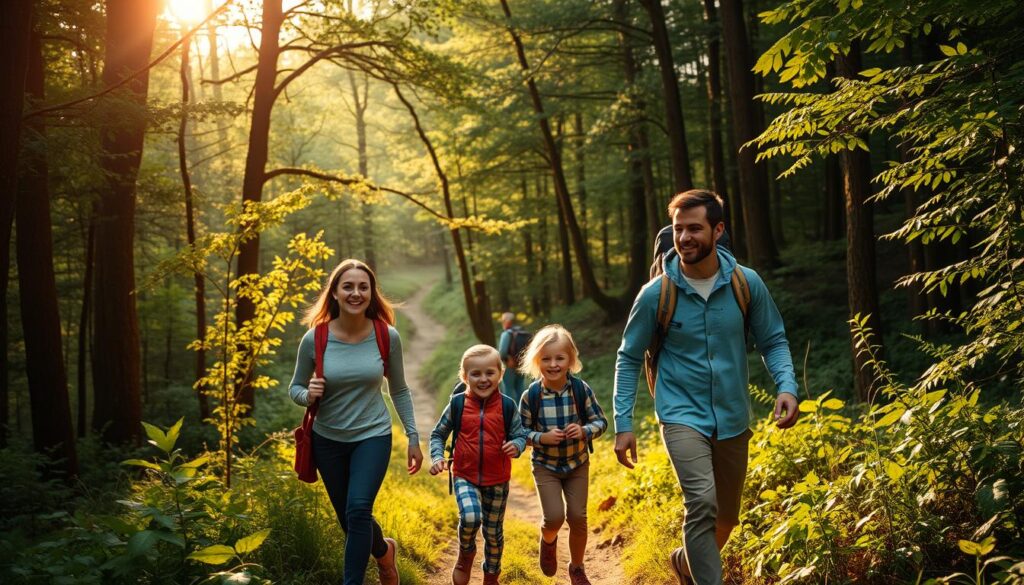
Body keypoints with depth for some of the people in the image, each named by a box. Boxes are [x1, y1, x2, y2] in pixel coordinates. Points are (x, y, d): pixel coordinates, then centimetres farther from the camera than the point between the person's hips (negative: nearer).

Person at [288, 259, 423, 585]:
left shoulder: (387, 336, -11)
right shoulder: (314, 339, -13)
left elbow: (399, 390, 2)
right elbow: (295, 388, 0)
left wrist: (413, 438, 2)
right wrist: (308, 394, -23)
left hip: (373, 436, -2)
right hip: (328, 439, 2)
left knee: (358, 510, -19)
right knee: (348, 519, 14)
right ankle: (384, 551, 46)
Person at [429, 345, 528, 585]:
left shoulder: (507, 406, -6)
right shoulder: (457, 404, -5)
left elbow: (520, 434, 1)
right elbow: (438, 434, 6)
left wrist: (516, 446, -22)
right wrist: (437, 458, -10)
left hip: (497, 481, 1)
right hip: (465, 477, -1)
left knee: (493, 532, 14)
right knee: (470, 517, -28)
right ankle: (466, 554, 5)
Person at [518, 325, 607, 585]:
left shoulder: (582, 389, -13)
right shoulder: (531, 395, -16)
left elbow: (600, 421, -5)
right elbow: (521, 431, -7)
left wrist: (584, 431, -25)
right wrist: (542, 438, -25)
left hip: (578, 463, 1)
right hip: (546, 466, -1)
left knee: (578, 517, 3)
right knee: (554, 517, -12)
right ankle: (548, 540, 26)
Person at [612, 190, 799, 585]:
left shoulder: (746, 283, -7)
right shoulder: (656, 293, -11)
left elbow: (773, 341, 3)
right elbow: (629, 358, -2)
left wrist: (787, 387, -16)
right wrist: (623, 424, -6)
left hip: (733, 418, 3)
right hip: (682, 415, -3)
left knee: (726, 517, 16)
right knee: (702, 502, -25)